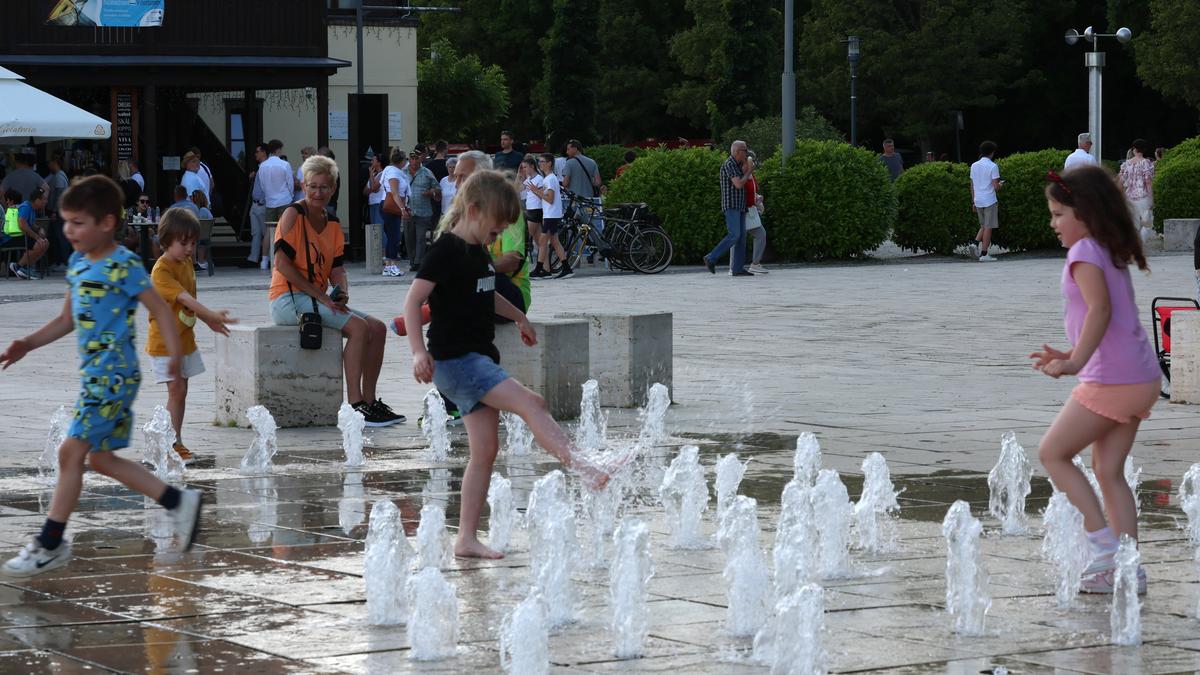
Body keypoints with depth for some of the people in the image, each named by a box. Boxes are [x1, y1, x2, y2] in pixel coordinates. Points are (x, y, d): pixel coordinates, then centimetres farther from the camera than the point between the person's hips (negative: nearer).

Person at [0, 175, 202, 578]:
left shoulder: (124, 266, -14)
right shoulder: (78, 263, 10)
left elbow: (160, 309, -13)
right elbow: (66, 320, 18)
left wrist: (174, 353, -25)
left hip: (112, 375, -9)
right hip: (94, 374, 9)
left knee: (71, 452, -9)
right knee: (100, 458, 14)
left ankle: (50, 545, -1)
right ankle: (179, 503, 23)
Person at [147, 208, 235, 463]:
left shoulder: (186, 263, 8)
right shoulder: (161, 270, -20)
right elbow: (184, 298, -32)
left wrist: (209, 321, 15)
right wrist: (211, 314, -41)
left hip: (185, 339, 8)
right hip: (165, 341, -8)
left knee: (180, 392, 10)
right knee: (176, 390, -10)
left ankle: (174, 442, 16)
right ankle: (175, 443, -5)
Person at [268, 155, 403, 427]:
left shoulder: (333, 223, 14)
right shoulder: (294, 214, -10)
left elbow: (337, 268, 12)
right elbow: (282, 264, -17)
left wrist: (342, 292, -11)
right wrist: (321, 296, -19)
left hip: (318, 300, 8)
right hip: (288, 299, -8)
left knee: (377, 328, -2)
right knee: (358, 327, -23)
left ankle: (369, 401, 2)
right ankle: (354, 404, -25)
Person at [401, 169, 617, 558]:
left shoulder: (478, 251, 15)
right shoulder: (448, 249, -13)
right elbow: (414, 299, -18)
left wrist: (518, 317, 43)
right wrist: (418, 351, -26)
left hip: (479, 359, 10)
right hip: (456, 360, -10)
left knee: (485, 450, 5)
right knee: (530, 404, -22)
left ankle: (467, 539, 8)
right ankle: (585, 469, -32)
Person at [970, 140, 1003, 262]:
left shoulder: (974, 166, 8)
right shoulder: (993, 166, -10)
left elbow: (972, 186, 11)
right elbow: (996, 187, -14)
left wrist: (973, 202, 17)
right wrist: (1000, 185, 9)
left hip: (978, 201, 5)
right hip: (990, 201, -5)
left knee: (984, 226, 20)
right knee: (988, 227, 0)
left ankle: (976, 243, -3)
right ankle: (984, 254, -1)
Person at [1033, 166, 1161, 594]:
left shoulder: (1084, 251, -11)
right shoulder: (1112, 253, 17)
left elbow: (1100, 309, -24)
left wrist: (1076, 363, -29)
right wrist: (1071, 356, 25)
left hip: (1111, 381, -9)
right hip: (1141, 378, 9)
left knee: (1052, 452, 2)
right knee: (1109, 471, 13)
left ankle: (1104, 544, -2)